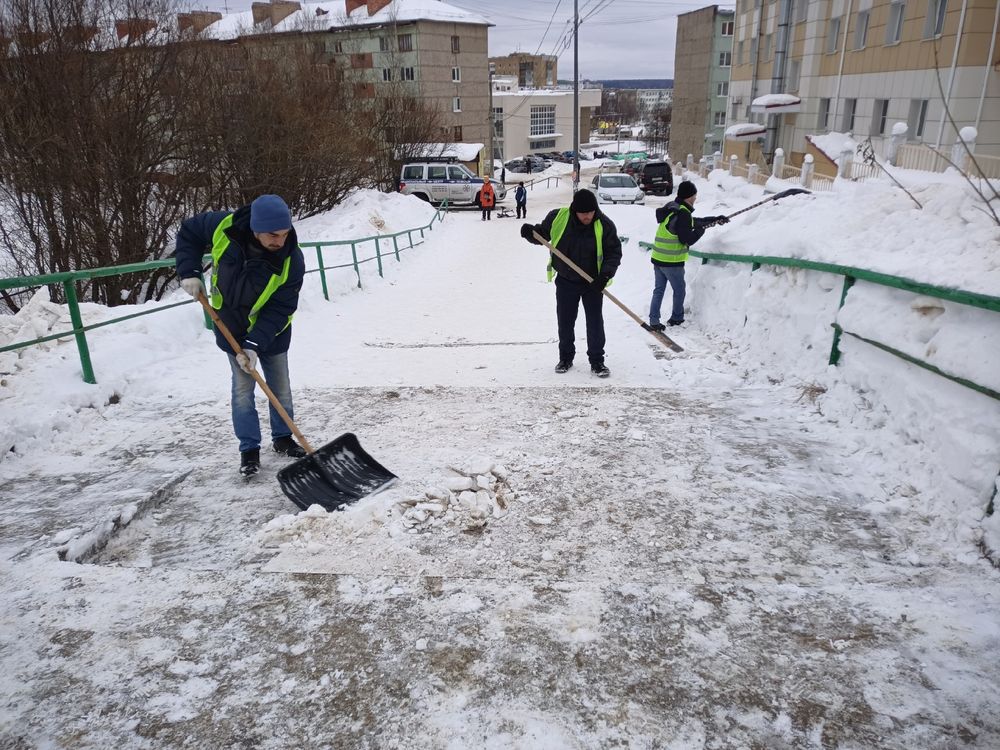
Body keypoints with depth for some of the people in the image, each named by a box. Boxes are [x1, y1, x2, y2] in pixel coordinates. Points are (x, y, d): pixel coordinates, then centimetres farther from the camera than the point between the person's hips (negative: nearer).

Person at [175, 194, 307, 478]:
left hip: (271, 331, 0)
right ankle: (249, 449, 15)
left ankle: (282, 438, 31)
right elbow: (188, 232, -3)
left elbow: (280, 310, -25)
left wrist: (255, 344, -31)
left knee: (280, 388, 10)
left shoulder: (292, 260, -29)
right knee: (243, 388, 3)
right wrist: (189, 272, -14)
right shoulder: (224, 226, -24)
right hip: (233, 327, 1)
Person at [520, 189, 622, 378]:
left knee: (595, 322, 2)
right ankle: (566, 358, 28)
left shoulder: (604, 225, -18)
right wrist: (530, 233, -21)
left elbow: (614, 252, -11)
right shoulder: (558, 217, -15)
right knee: (565, 321, 11)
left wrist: (606, 274, -26)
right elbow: (542, 234, 1)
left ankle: (597, 361, 14)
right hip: (565, 280, 2)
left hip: (593, 282, -2)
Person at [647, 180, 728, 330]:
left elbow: (693, 221, 22)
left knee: (659, 290, 11)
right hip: (672, 262, -8)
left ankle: (654, 320, 9)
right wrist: (702, 228, -3)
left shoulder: (672, 208, 11)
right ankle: (676, 318, 24)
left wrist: (715, 219, 26)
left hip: (658, 258, 8)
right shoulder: (683, 214, -19)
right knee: (679, 290, 11)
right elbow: (687, 239, -18)